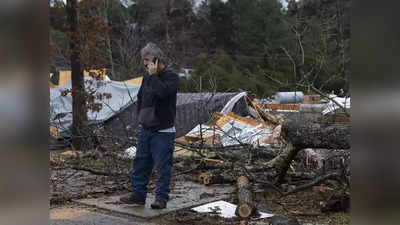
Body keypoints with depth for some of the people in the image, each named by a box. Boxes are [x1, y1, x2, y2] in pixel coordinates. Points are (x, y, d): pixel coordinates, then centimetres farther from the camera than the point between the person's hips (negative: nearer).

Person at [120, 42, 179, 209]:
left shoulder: (171, 77, -10)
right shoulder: (147, 77, 13)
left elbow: (162, 92, -28)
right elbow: (140, 97, 24)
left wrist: (153, 74, -18)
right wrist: (140, 117, 16)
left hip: (163, 131, -7)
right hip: (145, 129, 7)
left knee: (162, 165, -2)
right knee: (141, 162, 11)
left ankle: (161, 197, 7)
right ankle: (138, 194, 21)